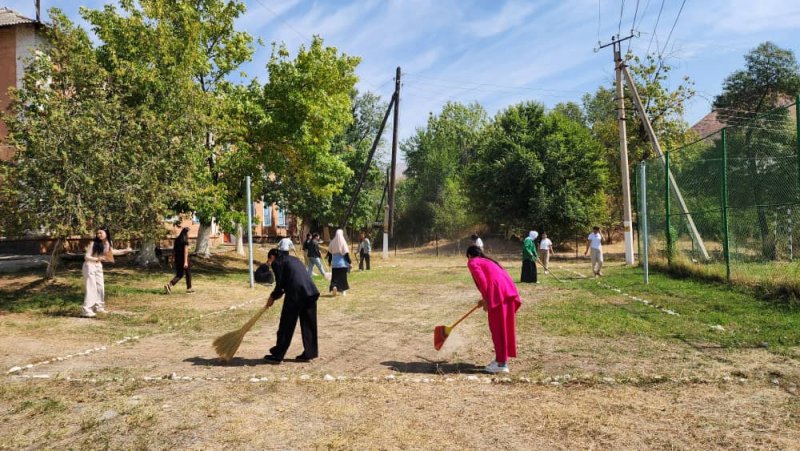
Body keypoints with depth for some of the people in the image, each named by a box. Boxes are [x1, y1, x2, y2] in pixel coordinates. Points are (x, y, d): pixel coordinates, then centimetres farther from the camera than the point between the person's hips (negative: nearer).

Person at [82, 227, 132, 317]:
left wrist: (126, 250, 17)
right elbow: (86, 256, -19)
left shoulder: (109, 243, -2)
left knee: (100, 287, 11)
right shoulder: (93, 243, -20)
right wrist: (97, 258, -36)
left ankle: (98, 307, 25)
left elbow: (112, 252, 18)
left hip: (98, 266, 7)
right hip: (90, 266, -7)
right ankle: (87, 310, -9)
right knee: (91, 288, -10)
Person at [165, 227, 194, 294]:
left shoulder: (177, 239, 8)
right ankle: (189, 289, 12)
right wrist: (185, 262, -25)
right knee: (188, 273, 12)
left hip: (177, 259, 6)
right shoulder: (185, 240, -14)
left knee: (179, 275, 13)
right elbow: (186, 251, -21)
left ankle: (169, 285, -4)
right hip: (184, 259, -6)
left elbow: (173, 250, 12)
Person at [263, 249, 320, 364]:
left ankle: (277, 355, 15)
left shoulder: (277, 262, 5)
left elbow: (280, 284, 0)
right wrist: (276, 295, 29)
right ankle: (309, 353, 19)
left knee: (286, 325, 4)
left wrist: (273, 297, 16)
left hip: (296, 294, -7)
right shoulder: (294, 259, 28)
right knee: (309, 324, 14)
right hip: (310, 292, 7)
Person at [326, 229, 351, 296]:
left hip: (334, 263, 3)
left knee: (335, 277, 7)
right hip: (342, 263, -3)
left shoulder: (332, 242, 2)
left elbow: (329, 252, 10)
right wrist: (349, 262, -6)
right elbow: (346, 253, -11)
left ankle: (334, 287, -17)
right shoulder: (343, 242, -10)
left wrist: (329, 261, 21)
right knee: (343, 277, 8)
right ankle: (343, 290, 12)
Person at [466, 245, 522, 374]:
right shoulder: (487, 261, 32)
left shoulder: (472, 262, 8)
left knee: (497, 328, -1)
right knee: (504, 326, 16)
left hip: (499, 293, -8)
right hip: (508, 290, 8)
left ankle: (501, 363, 3)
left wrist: (485, 300, -5)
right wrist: (486, 299, 45)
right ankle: (502, 358, 27)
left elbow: (482, 280, -8)